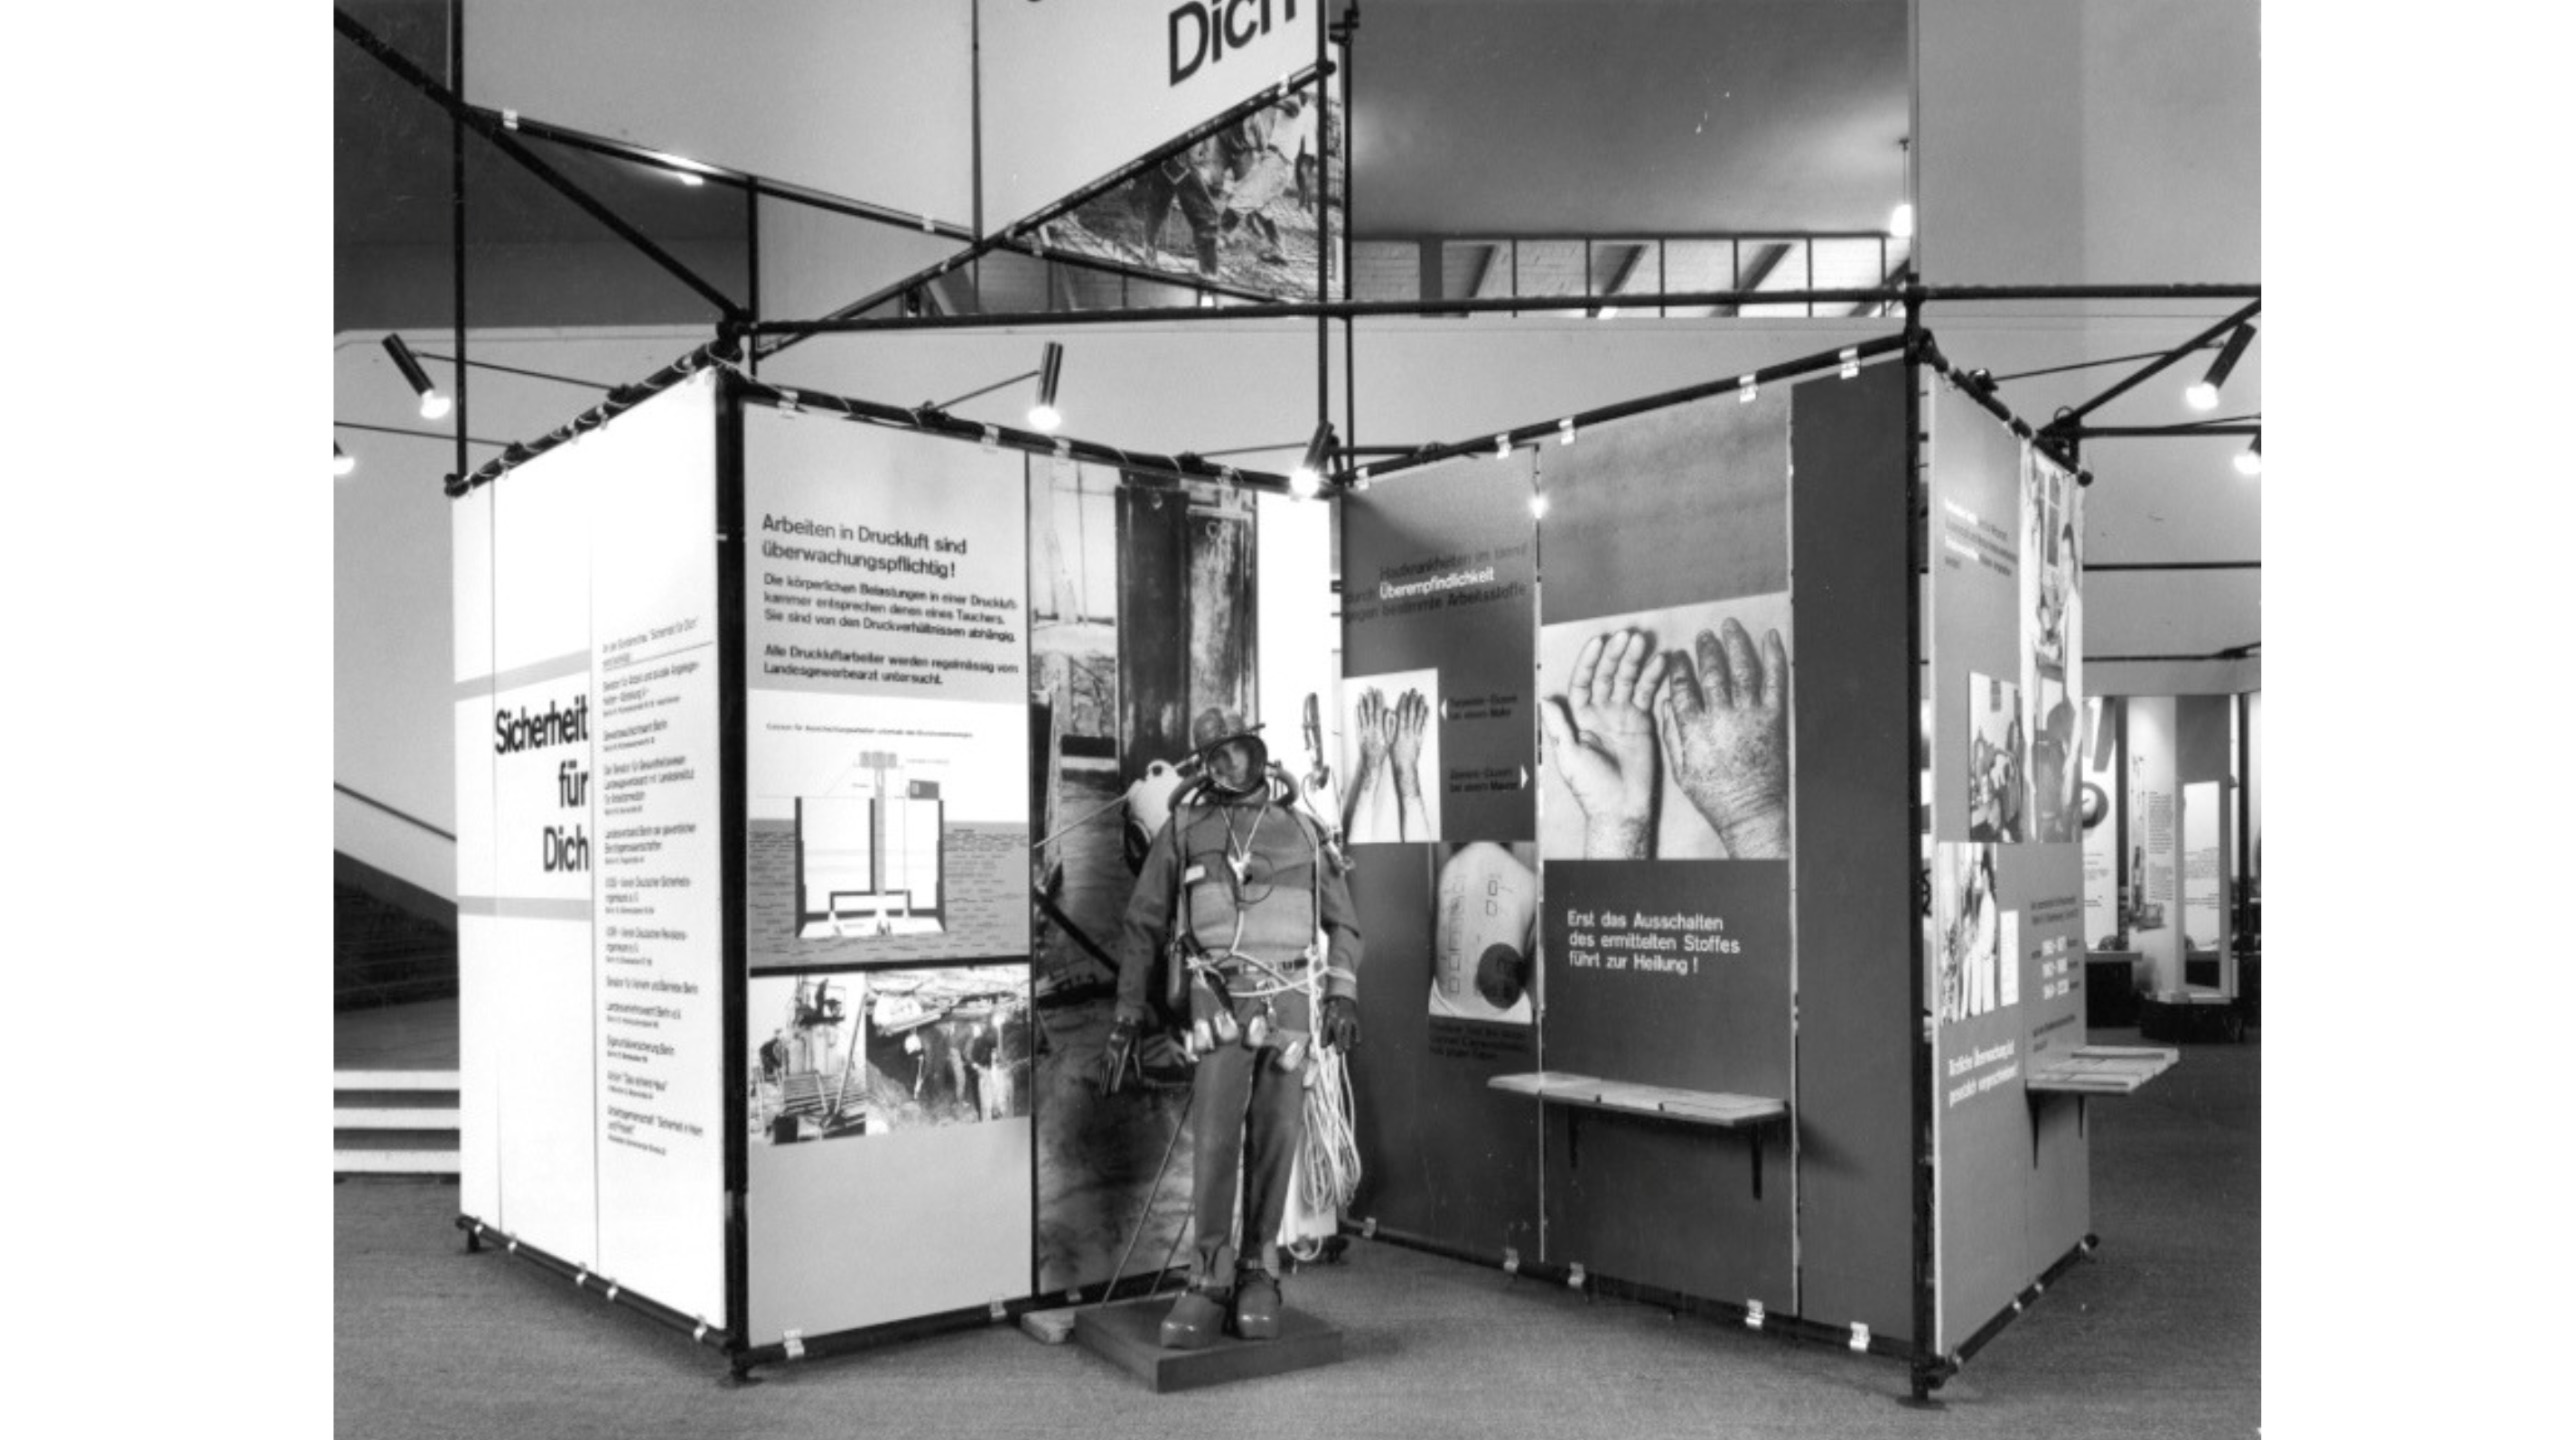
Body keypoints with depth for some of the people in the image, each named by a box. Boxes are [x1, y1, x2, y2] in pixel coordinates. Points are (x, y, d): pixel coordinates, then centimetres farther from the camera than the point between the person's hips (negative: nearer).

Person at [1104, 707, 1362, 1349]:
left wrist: (1344, 993, -1)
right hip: (1222, 1000, -1)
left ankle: (1259, 1275, 17)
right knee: (1214, 1138, -10)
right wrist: (1127, 1017, 4)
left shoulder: (1301, 830, 12)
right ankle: (1209, 1285, -1)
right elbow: (1143, 926, 9)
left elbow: (1342, 921, 15)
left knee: (1274, 1140, 3)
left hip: (1291, 1000, 2)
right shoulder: (1183, 828, 8)